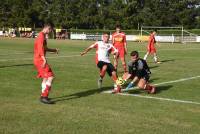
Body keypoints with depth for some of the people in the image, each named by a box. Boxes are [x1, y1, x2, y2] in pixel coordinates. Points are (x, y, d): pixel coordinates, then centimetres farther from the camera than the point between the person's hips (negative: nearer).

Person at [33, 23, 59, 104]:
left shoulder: (43, 36, 18)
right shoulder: (41, 36, -14)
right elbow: (40, 49, -27)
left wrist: (54, 50, 19)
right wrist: (44, 59, -36)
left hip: (39, 60, 11)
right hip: (40, 60, -11)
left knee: (45, 78, 19)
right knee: (50, 77, -14)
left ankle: (43, 96, 26)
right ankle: (44, 97, -16)